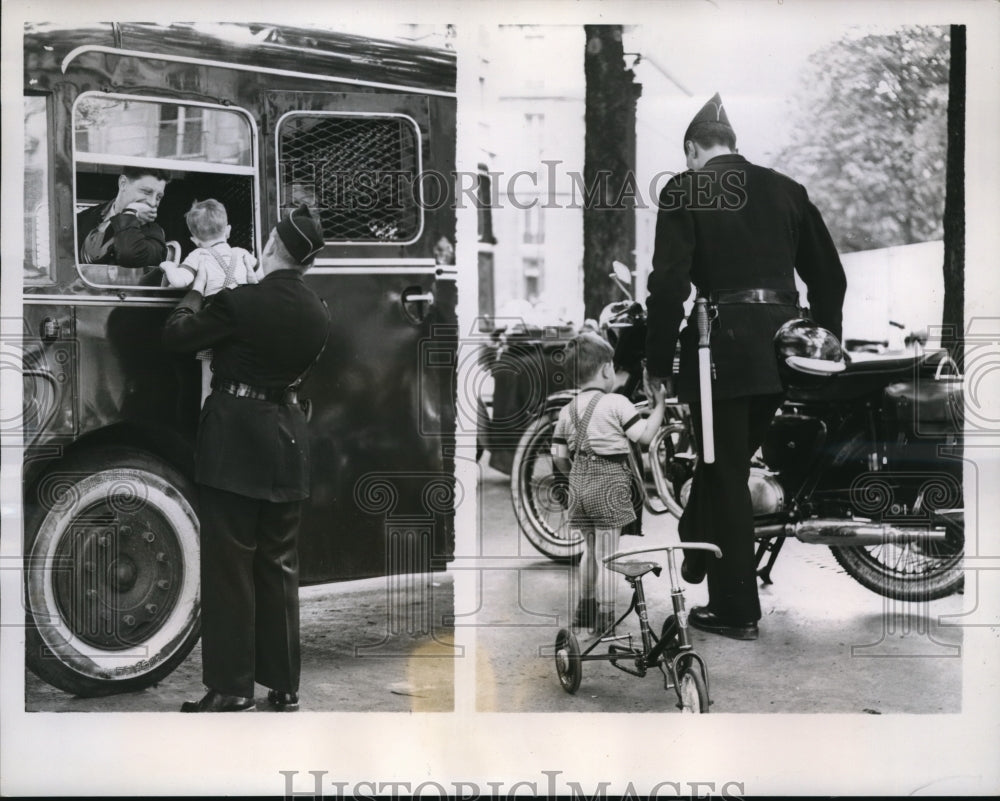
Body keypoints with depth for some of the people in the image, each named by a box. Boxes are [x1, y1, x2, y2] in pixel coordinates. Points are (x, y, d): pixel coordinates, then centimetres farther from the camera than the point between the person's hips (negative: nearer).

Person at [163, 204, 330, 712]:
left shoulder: (240, 302, -16)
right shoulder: (318, 313, 1)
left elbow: (175, 336, -6)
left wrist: (196, 290, 11)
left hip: (235, 437, -5)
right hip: (287, 437, 5)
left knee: (229, 564, 2)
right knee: (279, 564, 12)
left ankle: (231, 688, 7)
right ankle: (284, 685, 18)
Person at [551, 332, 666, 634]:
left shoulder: (567, 411, 7)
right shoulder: (616, 403, -10)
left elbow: (559, 456, 8)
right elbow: (645, 436, -11)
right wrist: (659, 403, 1)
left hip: (580, 483, 6)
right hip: (609, 483, -6)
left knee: (590, 548, 20)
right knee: (607, 552, -1)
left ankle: (586, 608, 29)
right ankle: (605, 617, 2)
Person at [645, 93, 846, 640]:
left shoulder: (684, 191, -3)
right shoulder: (785, 189, 11)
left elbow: (669, 284, -11)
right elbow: (829, 276, 13)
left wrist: (659, 363, -4)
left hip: (724, 343, -5)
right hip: (782, 345, 5)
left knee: (726, 476, 4)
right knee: (730, 461, 22)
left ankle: (736, 610, 11)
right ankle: (696, 553, 39)